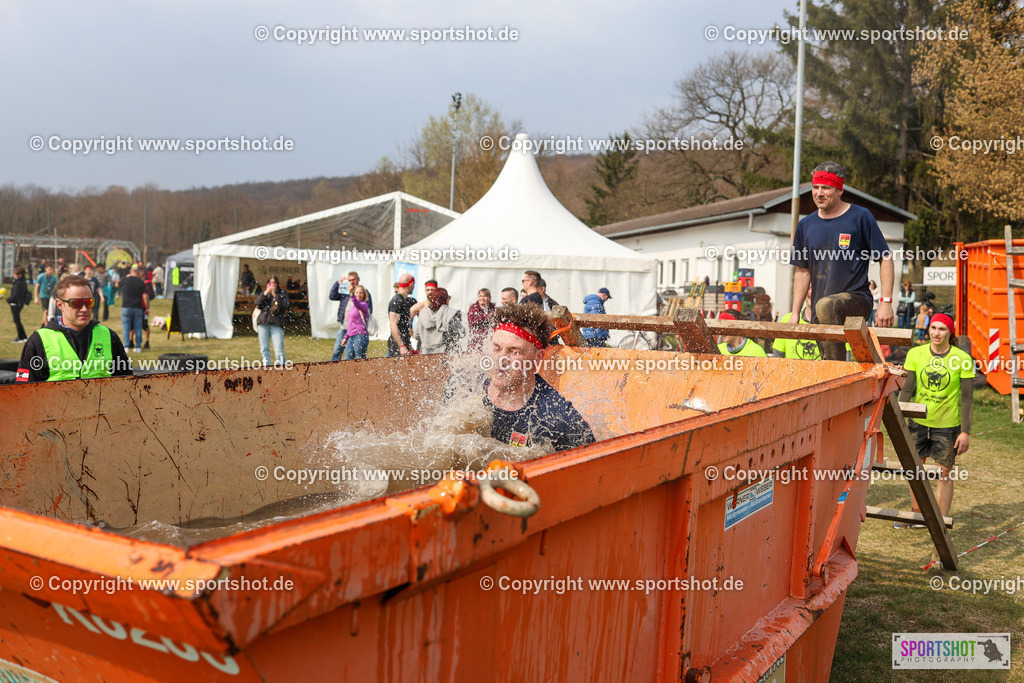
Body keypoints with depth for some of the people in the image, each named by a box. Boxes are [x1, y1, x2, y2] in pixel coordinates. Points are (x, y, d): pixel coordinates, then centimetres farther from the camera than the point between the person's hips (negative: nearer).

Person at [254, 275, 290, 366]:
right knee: (264, 348, 2)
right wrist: (265, 293, -5)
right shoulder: (263, 293, 18)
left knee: (279, 349, -12)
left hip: (277, 324, -3)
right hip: (263, 323, 3)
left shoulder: (282, 293, 11)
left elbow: (285, 305, -5)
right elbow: (257, 304, 3)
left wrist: (275, 295, -9)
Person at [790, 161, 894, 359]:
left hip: (856, 299, -5)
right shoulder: (806, 225, 11)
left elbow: (886, 259, -1)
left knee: (825, 306, -35)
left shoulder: (860, 217, -2)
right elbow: (802, 271, 17)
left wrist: (886, 302, -11)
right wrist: (795, 313, 11)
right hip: (820, 313, 5)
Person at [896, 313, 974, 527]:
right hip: (918, 421, 3)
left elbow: (967, 398, -6)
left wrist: (965, 432, -9)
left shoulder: (962, 359, -9)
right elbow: (907, 389, 2)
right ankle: (917, 515, 30)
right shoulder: (915, 354, -3)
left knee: (944, 474, 4)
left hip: (948, 425, -3)